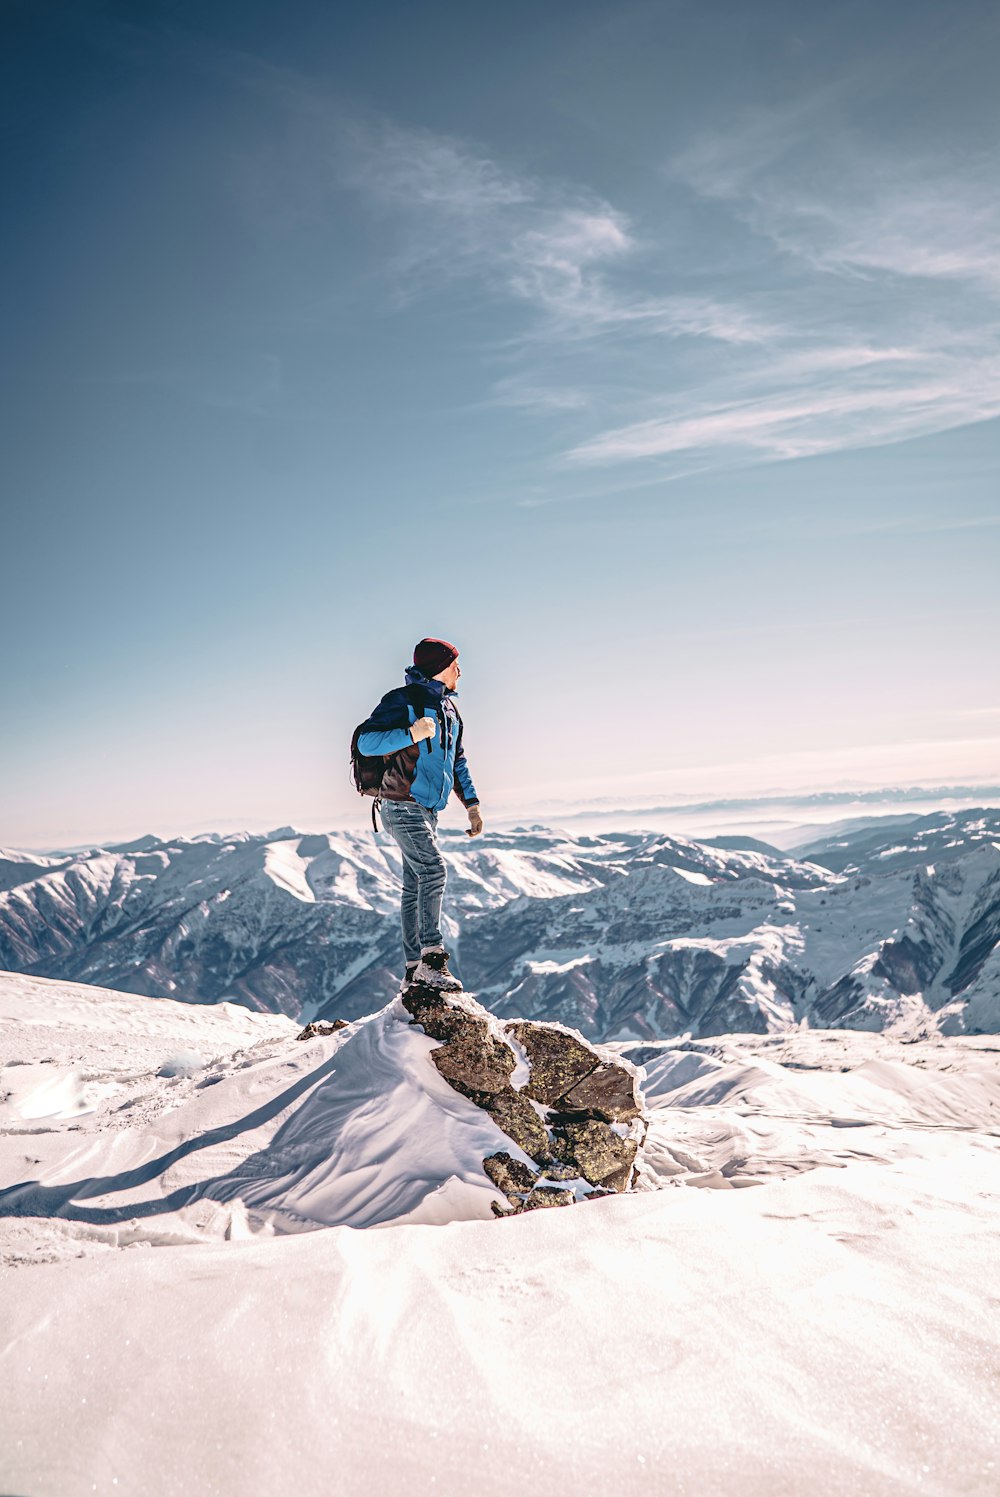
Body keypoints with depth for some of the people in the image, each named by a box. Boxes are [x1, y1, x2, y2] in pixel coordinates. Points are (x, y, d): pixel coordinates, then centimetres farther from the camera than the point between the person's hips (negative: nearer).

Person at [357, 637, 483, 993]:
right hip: (402, 806, -9)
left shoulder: (448, 709, 18)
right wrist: (411, 734, -26)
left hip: (427, 810, 9)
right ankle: (432, 958, -21)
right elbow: (366, 741, -14)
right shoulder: (403, 700, -8)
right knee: (434, 869, -20)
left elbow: (457, 761, 24)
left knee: (415, 886, 7)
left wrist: (471, 804, 16)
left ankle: (414, 970, 10)